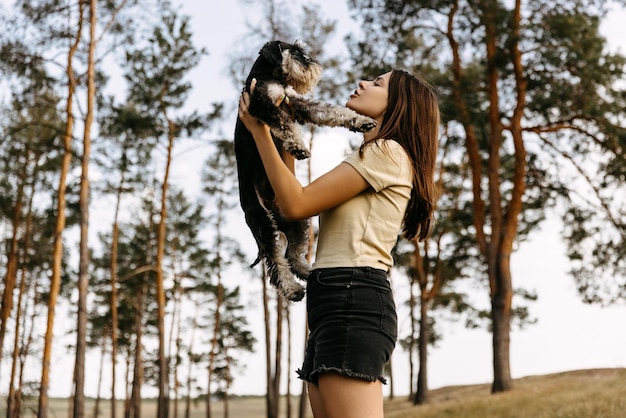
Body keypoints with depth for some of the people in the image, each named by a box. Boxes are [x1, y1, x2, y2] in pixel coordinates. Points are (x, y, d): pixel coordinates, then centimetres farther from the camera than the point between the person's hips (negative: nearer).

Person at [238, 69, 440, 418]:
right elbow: (297, 204, 24)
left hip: (352, 300, -10)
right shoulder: (373, 160, 29)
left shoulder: (388, 151, -2)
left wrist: (260, 131, 0)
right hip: (340, 303, 10)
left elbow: (297, 205, -9)